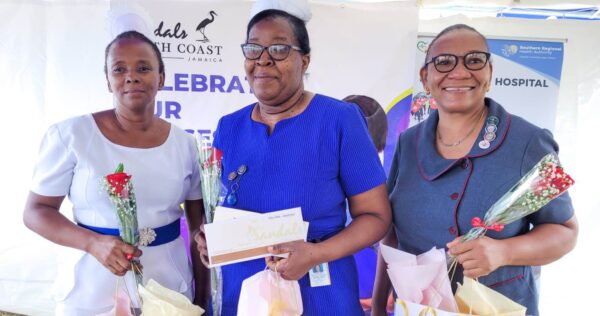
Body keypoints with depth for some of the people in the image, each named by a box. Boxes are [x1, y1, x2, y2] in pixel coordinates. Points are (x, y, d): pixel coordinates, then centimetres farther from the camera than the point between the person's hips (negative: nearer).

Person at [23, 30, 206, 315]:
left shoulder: (184, 143, -1)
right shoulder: (71, 134, -9)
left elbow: (200, 224, 6)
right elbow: (36, 210, -4)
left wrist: (202, 291, 6)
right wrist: (94, 243, -21)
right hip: (93, 292, -2)